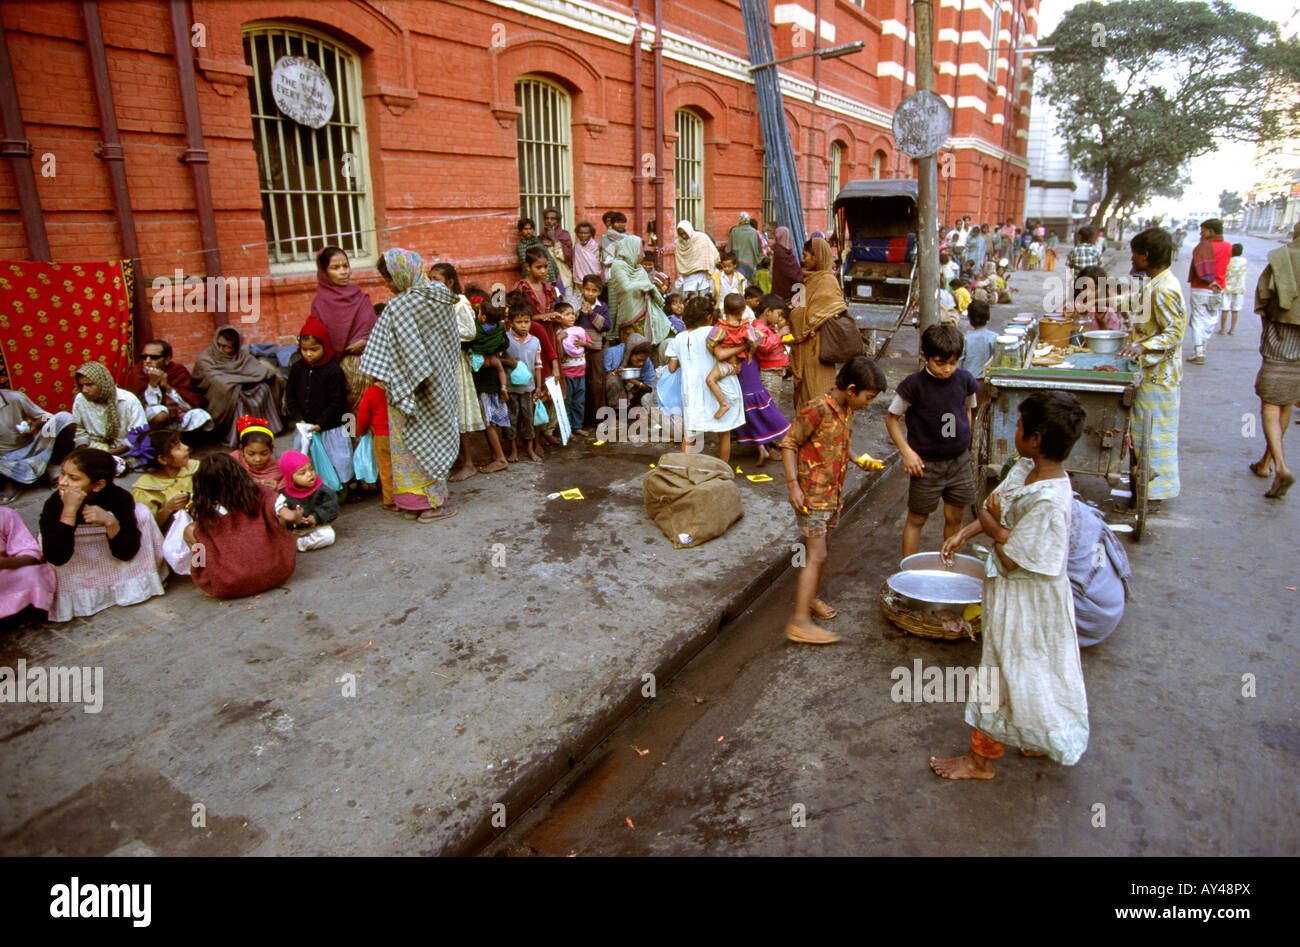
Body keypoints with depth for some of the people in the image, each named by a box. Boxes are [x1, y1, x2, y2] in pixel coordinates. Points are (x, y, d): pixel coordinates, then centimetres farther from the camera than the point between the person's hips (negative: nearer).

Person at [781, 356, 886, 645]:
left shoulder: (847, 410, 6)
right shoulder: (816, 410, -20)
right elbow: (789, 444, -17)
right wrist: (793, 484, -23)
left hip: (833, 494, 8)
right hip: (812, 496, -8)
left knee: (822, 552, 19)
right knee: (816, 555, -11)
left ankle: (809, 597, 38)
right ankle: (800, 621, -9)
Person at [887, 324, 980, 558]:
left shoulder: (965, 380, -4)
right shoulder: (914, 385, -16)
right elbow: (891, 418, -7)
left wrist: (964, 442, 10)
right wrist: (907, 452, -13)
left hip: (959, 461, 4)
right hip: (926, 464, -4)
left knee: (954, 518, 13)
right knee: (916, 519, 7)